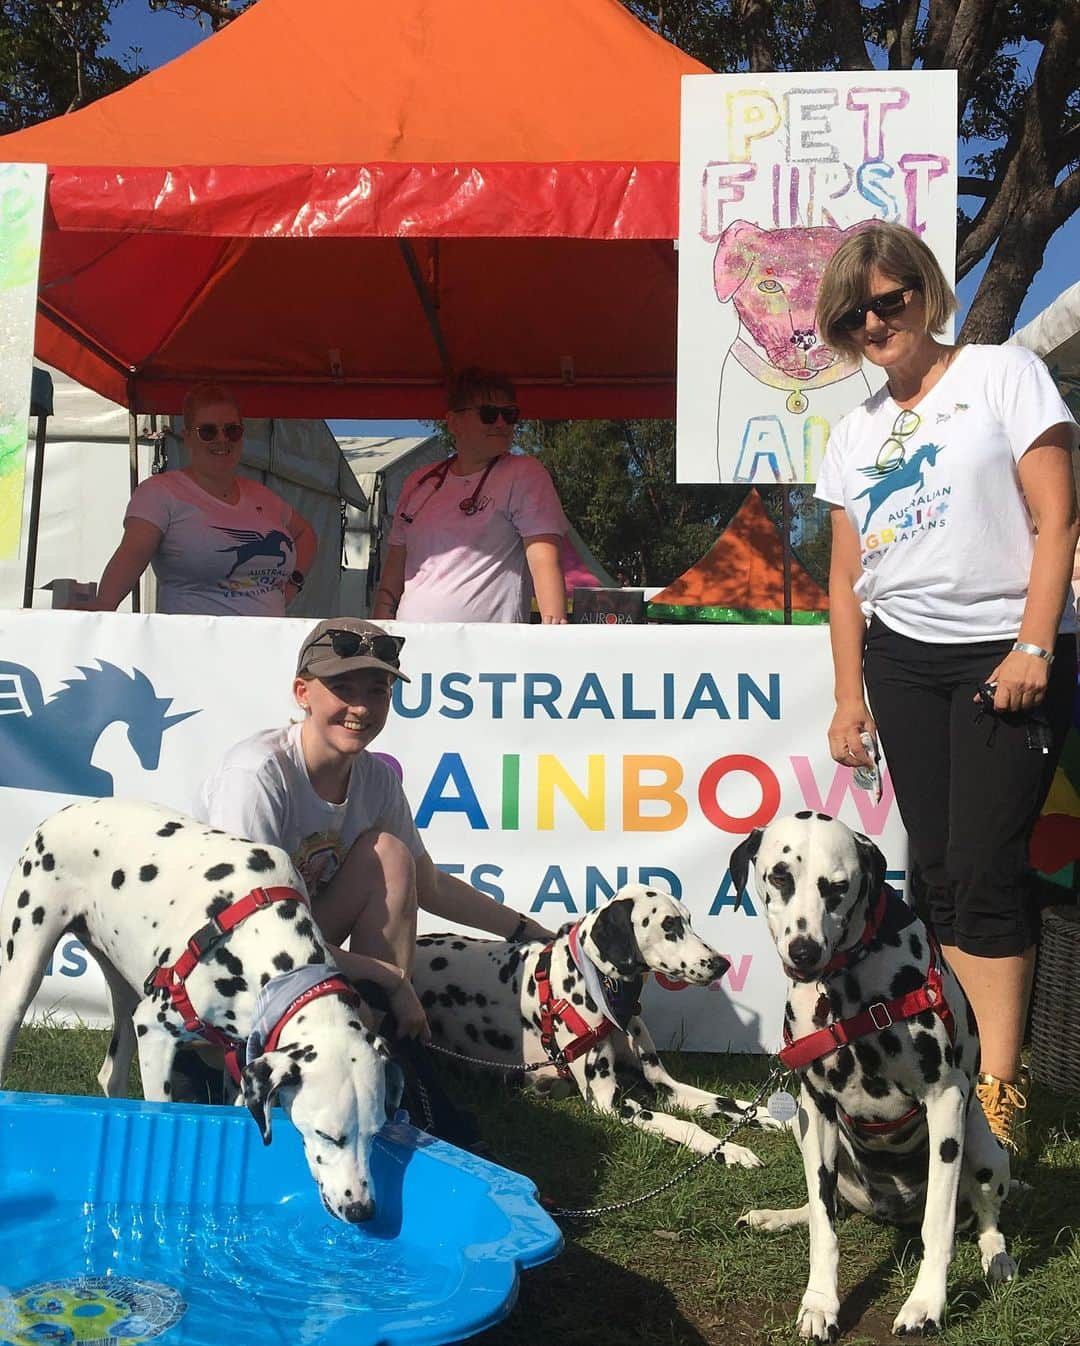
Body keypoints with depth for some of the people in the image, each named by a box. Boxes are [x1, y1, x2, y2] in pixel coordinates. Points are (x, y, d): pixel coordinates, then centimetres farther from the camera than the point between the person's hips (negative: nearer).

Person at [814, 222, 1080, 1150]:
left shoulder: (1004, 375, 0)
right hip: (903, 660, 5)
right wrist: (850, 694, 10)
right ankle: (990, 1053, 18)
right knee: (938, 870, 6)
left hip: (1005, 653, -5)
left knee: (986, 866, -10)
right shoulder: (856, 432, 14)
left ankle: (999, 1086, 2)